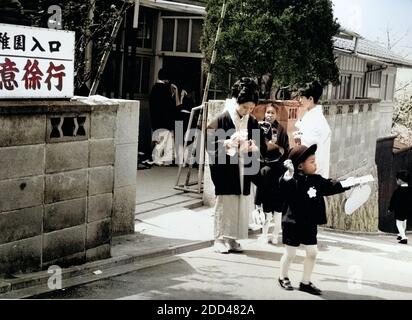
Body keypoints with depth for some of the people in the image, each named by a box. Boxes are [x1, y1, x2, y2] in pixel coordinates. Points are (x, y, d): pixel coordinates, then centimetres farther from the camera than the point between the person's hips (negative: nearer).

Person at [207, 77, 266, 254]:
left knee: (241, 205, 6)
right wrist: (227, 143, -25)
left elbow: (263, 146, 10)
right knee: (224, 205, 0)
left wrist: (254, 147, -12)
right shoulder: (222, 120, -7)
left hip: (244, 172, 5)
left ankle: (233, 239, 17)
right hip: (225, 171, -4)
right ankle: (220, 239, 9)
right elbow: (210, 144, -9)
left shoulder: (253, 123, 5)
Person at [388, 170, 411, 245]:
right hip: (407, 210, 7)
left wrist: (390, 208, 0)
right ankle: (401, 234, 40)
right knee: (404, 222, 23)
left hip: (399, 210, -7)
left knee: (399, 223, -1)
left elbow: (393, 200, -12)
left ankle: (404, 238, -12)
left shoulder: (398, 190, -19)